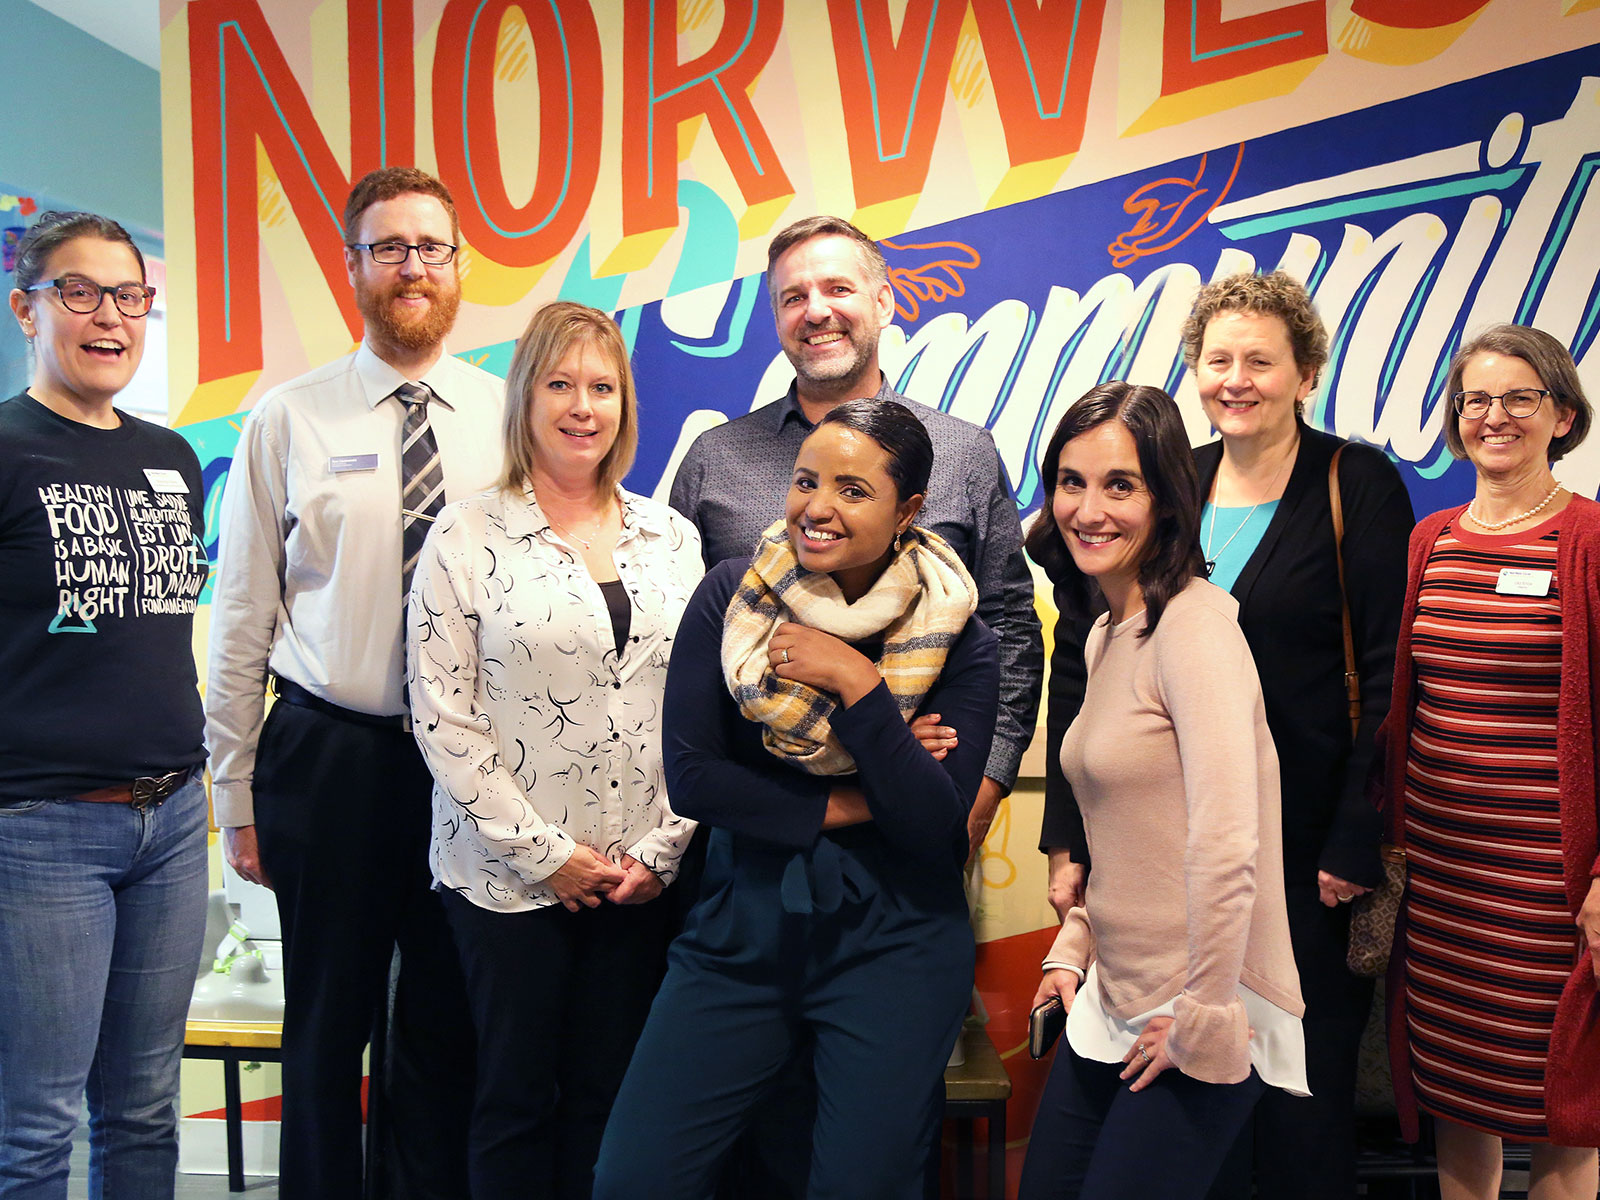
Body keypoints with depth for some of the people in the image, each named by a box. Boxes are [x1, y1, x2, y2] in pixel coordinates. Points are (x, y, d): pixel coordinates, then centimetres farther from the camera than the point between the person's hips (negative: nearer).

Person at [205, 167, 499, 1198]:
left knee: (454, 1027, 13)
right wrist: (238, 794, 1)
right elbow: (241, 618, 1)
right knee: (328, 1026, 12)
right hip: (328, 754, -1)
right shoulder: (286, 420, -1)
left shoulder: (511, 416, 2)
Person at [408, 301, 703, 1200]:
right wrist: (543, 852, -10)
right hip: (510, 876, -3)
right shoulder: (467, 538, -5)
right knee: (518, 1095, 9)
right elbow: (443, 718, -8)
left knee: (611, 1096, 11)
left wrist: (663, 848, -1)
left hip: (642, 878, 3)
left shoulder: (671, 537, 6)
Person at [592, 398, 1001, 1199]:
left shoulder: (957, 640, -6)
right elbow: (689, 774, -8)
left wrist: (857, 683, -20)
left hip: (892, 949, -1)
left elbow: (934, 824, -13)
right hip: (739, 931, 2)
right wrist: (846, 809, -11)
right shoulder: (731, 596, -3)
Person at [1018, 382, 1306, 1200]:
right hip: (1111, 1007, 8)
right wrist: (1073, 948, 11)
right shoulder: (1106, 634, 10)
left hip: (1195, 1023, -8)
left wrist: (1202, 1022, -19)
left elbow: (1225, 848, -26)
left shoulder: (1194, 625, -19)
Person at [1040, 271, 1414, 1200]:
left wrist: (1357, 844, -14)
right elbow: (1095, 669, 8)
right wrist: (1069, 836, 4)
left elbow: (1387, 678, -8)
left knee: (1305, 1090, 8)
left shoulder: (1359, 486, -3)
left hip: (1305, 846, -3)